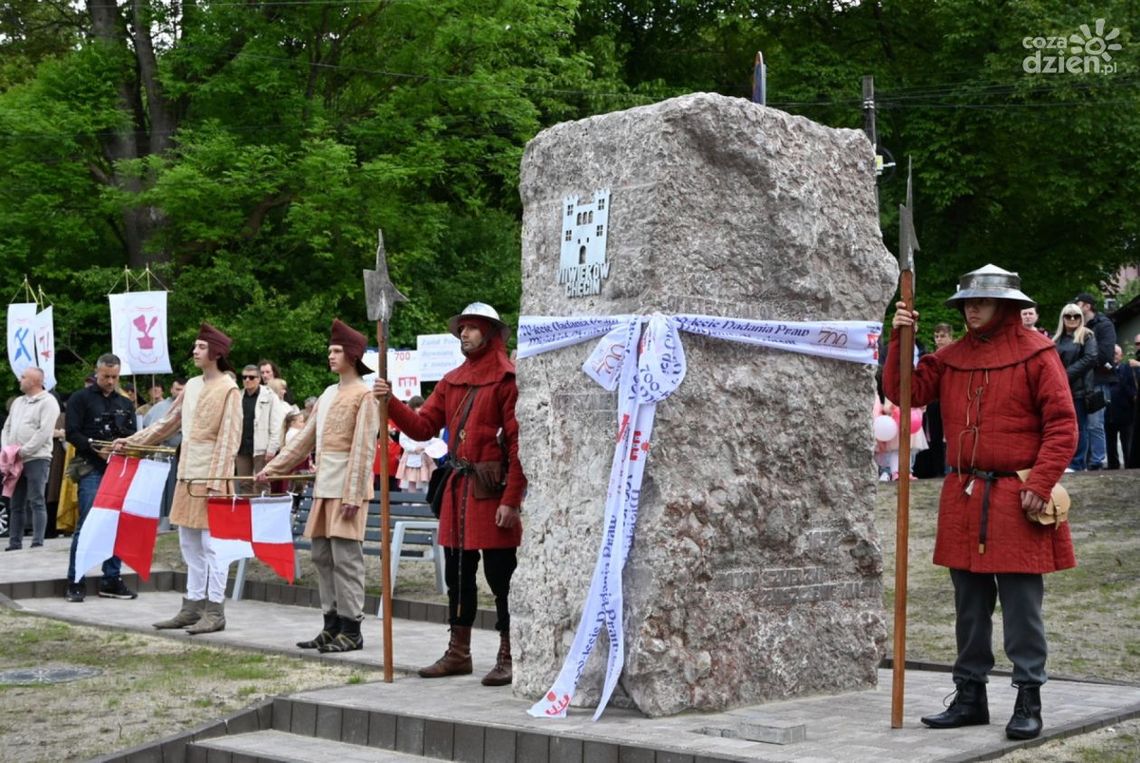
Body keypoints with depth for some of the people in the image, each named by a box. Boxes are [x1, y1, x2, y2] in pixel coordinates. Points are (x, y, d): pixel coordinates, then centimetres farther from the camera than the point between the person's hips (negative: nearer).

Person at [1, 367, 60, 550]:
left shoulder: (47, 402, -5)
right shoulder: (18, 402, 19)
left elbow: (44, 432, -15)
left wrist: (23, 451, -15)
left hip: (37, 459, -8)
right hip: (16, 461, 8)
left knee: (37, 502, -9)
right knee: (16, 504, 9)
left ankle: (38, 543, -10)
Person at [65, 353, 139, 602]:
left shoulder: (125, 404, 19)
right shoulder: (80, 399, 4)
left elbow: (134, 436, 18)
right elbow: (72, 433, -4)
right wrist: (94, 448, -18)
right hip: (91, 469, -5)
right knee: (87, 525, -9)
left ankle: (112, 580, 12)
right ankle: (75, 581, -3)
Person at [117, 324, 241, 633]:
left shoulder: (229, 389, -9)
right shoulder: (192, 386, 13)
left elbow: (228, 439, -13)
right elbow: (168, 422, 22)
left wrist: (216, 479, -17)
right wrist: (134, 440, 18)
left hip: (211, 475, -8)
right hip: (188, 473, 8)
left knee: (211, 544, -4)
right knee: (190, 545, 11)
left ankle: (215, 611, 0)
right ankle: (193, 606, 19)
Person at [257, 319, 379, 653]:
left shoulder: (364, 395, -7)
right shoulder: (328, 394, 18)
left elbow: (363, 450, -13)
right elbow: (305, 438, 21)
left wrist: (353, 495, -18)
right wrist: (273, 467, 16)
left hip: (347, 489, -8)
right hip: (323, 488, 8)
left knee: (345, 558, -6)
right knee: (322, 557, 10)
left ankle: (351, 630, 0)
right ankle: (332, 626, 17)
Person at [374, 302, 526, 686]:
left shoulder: (507, 378, -8)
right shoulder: (452, 381, 15)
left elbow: (518, 442, -13)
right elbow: (423, 427, 12)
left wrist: (511, 500, -17)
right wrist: (391, 402, -4)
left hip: (493, 490, -7)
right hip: (459, 487, 8)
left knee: (501, 575, -2)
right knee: (458, 574, 13)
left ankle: (508, 658, 7)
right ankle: (458, 652, 24)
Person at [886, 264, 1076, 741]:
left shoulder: (1036, 354, -5)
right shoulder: (952, 357, 11)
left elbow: (1062, 424, -8)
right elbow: (906, 391, 7)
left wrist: (1040, 484, -15)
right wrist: (899, 339, -4)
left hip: (1016, 500, -5)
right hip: (963, 500, 5)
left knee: (1022, 606, -1)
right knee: (970, 606, 12)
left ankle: (1028, 701, 7)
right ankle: (970, 697, 22)